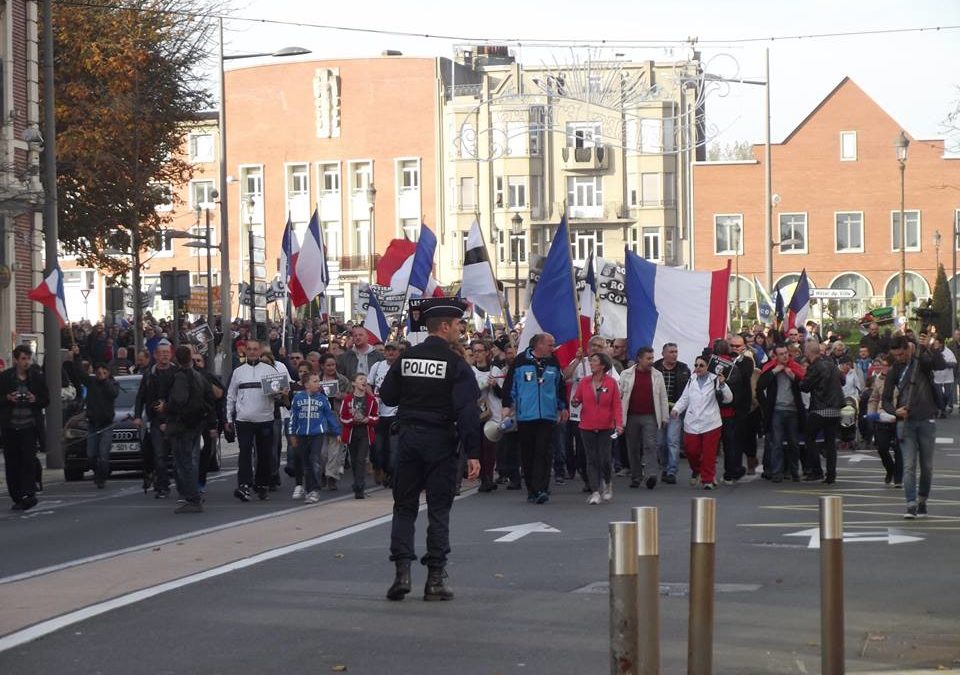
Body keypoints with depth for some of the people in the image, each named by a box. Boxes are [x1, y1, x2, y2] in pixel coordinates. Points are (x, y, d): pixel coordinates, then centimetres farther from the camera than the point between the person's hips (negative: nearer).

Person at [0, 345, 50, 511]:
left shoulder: (37, 377, 5)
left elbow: (46, 400, 9)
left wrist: (36, 400, -11)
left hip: (30, 425, -1)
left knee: (28, 459, -13)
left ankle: (28, 494, -16)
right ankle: (17, 498, 8)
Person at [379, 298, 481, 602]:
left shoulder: (405, 358, 1)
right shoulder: (456, 365, -10)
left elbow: (387, 396, 7)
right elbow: (468, 411, -15)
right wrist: (472, 453, -15)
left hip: (408, 438, 3)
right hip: (441, 442, -3)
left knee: (404, 507, 9)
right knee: (438, 509, 4)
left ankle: (402, 573, -1)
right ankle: (435, 578, 3)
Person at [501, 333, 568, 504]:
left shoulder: (553, 363, 9)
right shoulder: (521, 361, 0)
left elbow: (561, 386, 19)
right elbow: (509, 384, 2)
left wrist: (563, 407, 20)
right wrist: (507, 405, -3)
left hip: (547, 416, 1)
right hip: (524, 416, -1)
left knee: (543, 453, -8)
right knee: (527, 454, 4)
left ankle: (541, 489, -11)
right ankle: (532, 489, 14)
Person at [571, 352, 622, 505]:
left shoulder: (611, 383, -3)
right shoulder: (584, 382, 3)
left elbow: (617, 405, -3)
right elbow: (576, 400, 8)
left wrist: (619, 423, -14)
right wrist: (575, 402, -16)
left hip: (606, 428, -2)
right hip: (587, 427, 2)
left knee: (605, 459, -2)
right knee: (591, 459, -1)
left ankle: (608, 484, 26)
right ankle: (595, 492, 3)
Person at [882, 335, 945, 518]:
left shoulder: (922, 362, 0)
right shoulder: (895, 371, 6)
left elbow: (940, 364, -21)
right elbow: (886, 400, 7)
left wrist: (924, 348, -26)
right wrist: (895, 411, -12)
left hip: (926, 420, -1)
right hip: (905, 422, 1)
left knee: (927, 466, 7)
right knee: (909, 465, -8)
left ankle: (922, 501, 21)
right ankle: (911, 505, -11)